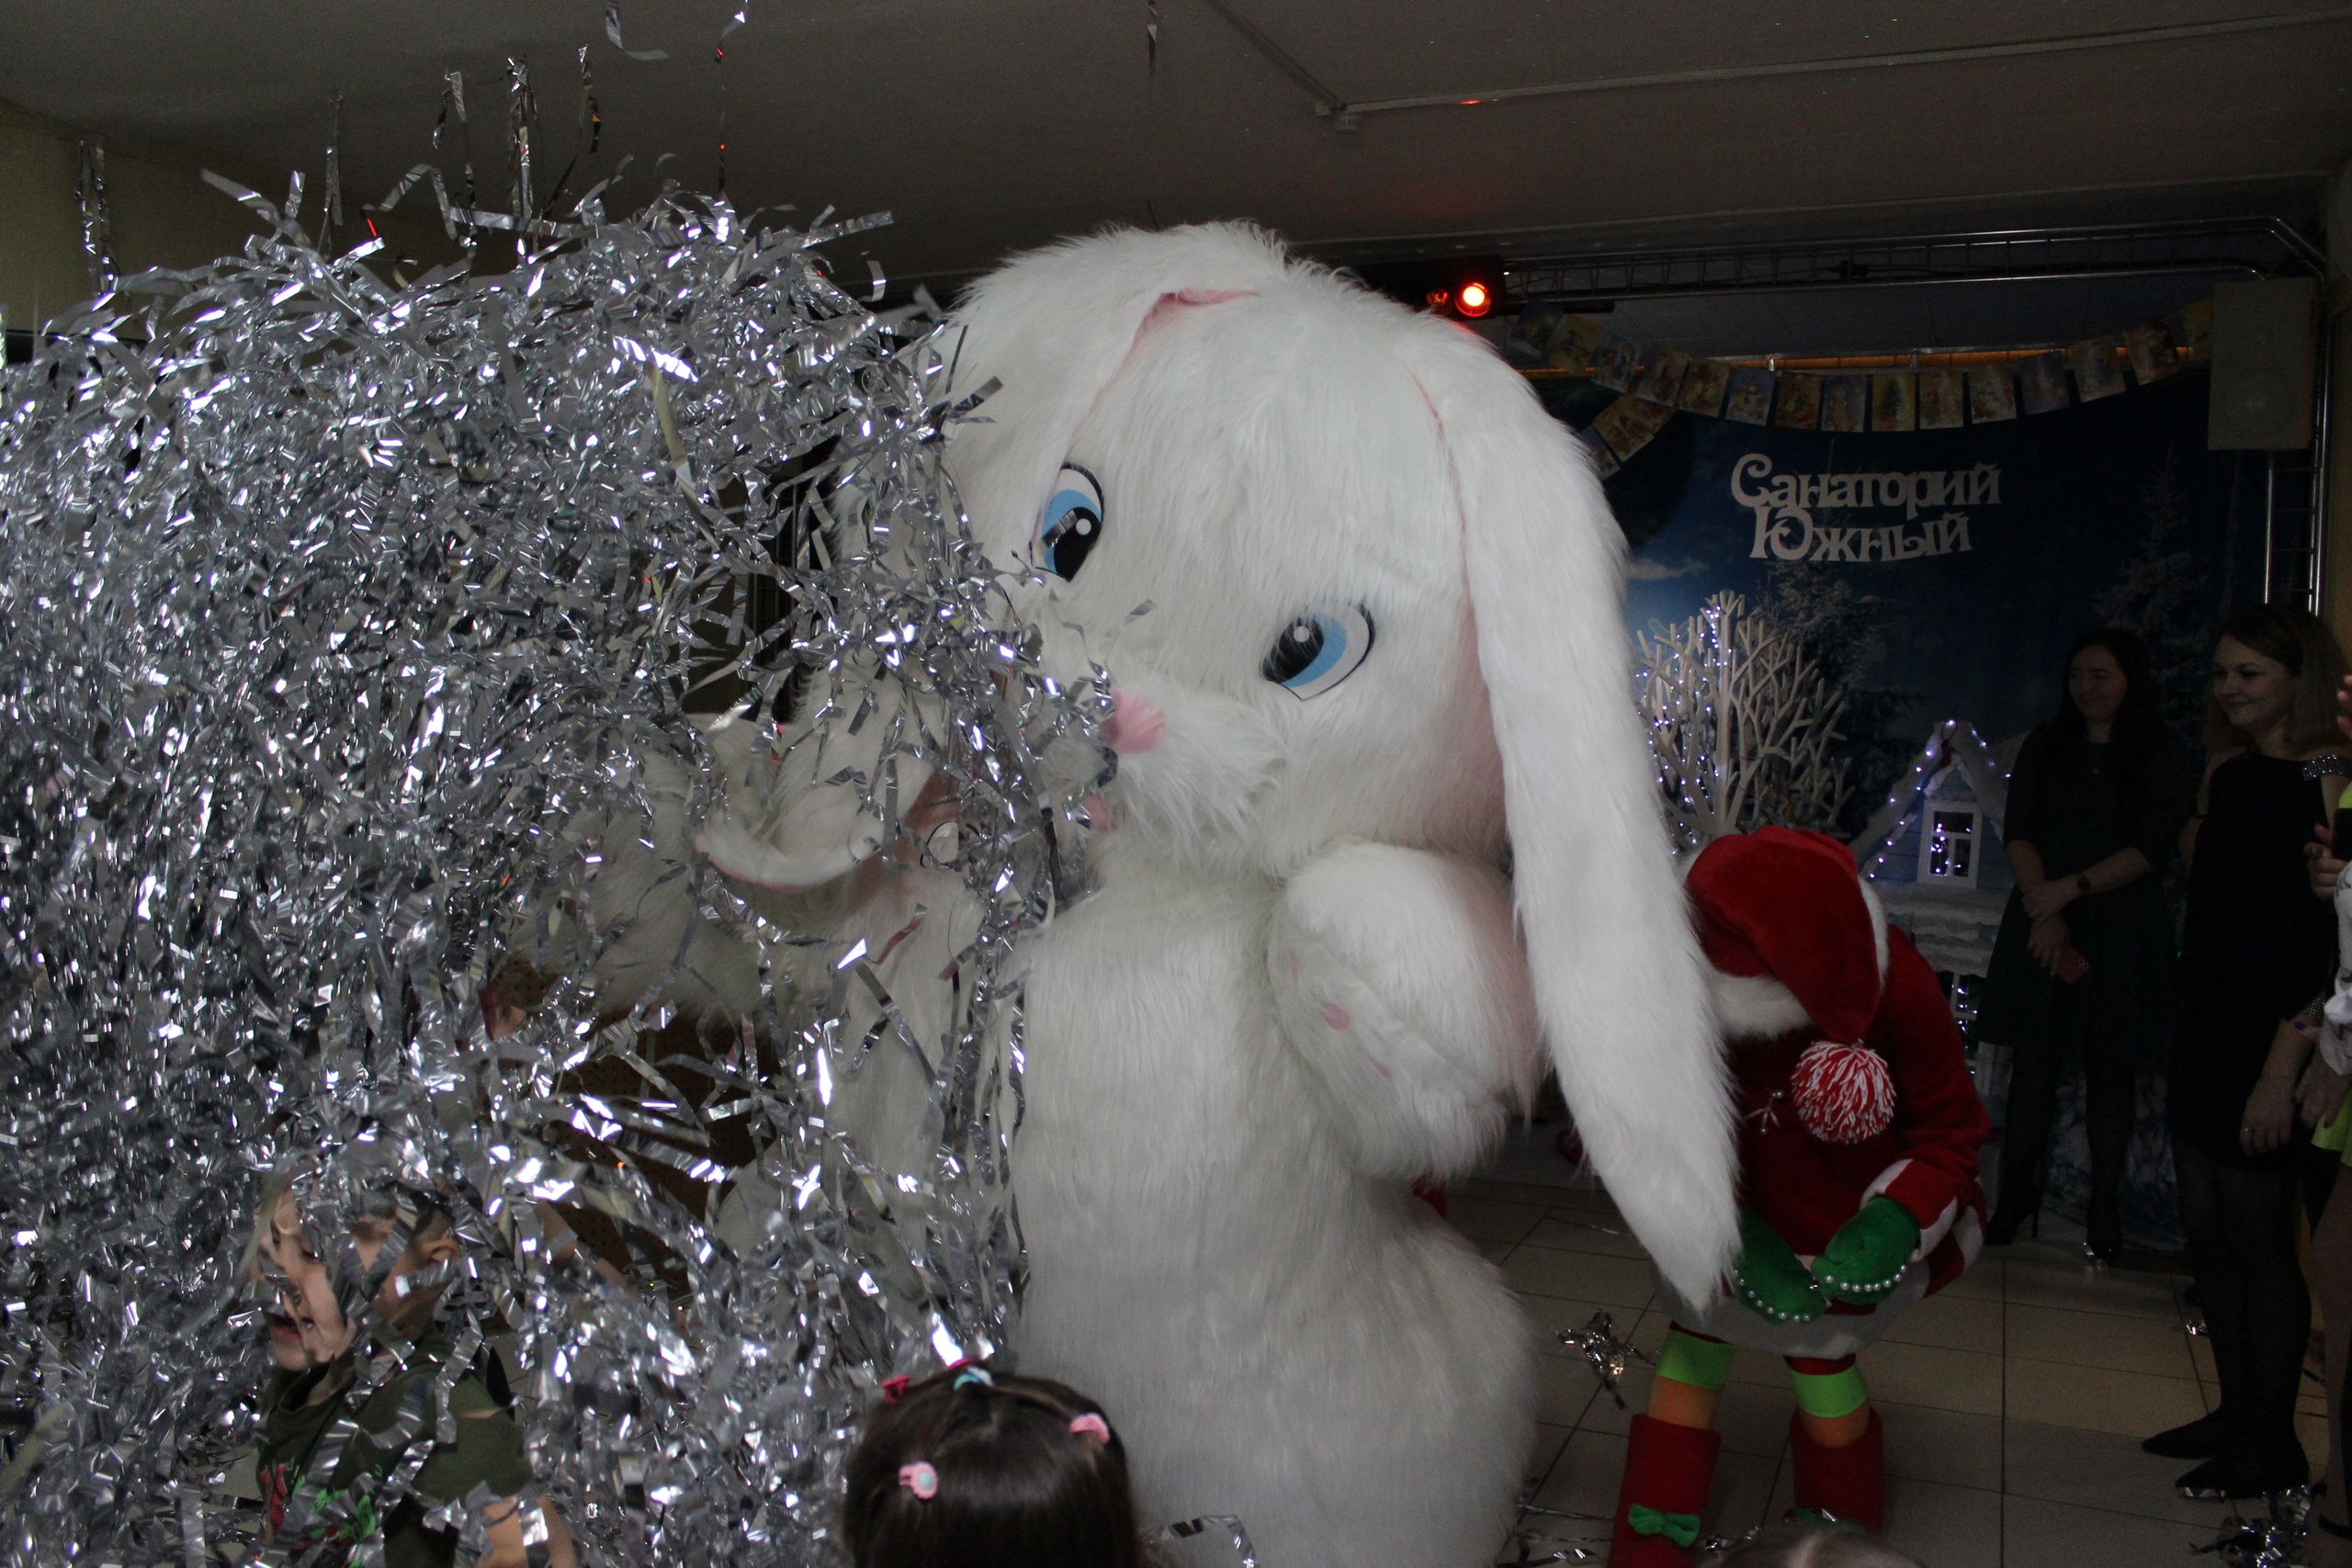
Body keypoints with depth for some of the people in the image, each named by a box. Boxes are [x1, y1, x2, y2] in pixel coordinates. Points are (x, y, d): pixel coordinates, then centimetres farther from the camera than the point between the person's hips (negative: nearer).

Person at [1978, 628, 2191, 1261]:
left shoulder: (2160, 760, 2)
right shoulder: (2045, 748, 9)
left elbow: (2150, 849, -8)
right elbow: (2017, 833, 0)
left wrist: (2071, 889, -18)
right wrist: (2044, 910, -12)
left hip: (2121, 933, -2)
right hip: (2041, 923, 2)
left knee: (2110, 1067, 4)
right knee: (2033, 1061, 3)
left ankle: (2105, 1207, 13)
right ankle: (2018, 1191, 14)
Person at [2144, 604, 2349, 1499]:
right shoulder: (2226, 771, 9)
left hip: (2268, 1040, -8)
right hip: (2207, 1024, 8)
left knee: (2259, 1239, 3)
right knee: (2206, 1230, 14)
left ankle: (2274, 1443, 18)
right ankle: (2237, 1412, 28)